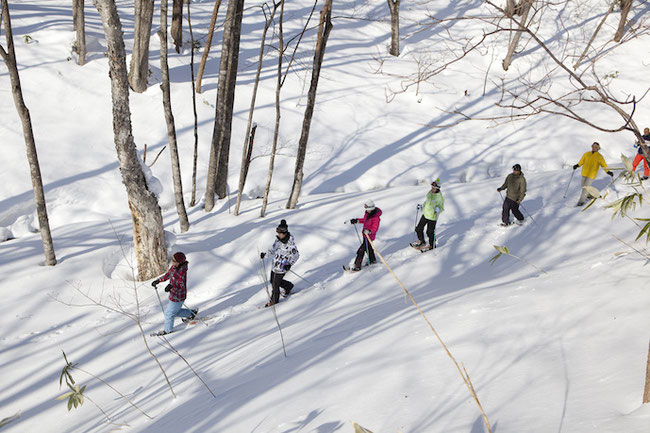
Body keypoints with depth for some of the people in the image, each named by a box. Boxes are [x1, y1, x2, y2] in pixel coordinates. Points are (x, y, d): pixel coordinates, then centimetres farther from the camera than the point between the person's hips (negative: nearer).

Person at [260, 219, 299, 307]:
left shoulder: (290, 243, -22)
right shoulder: (278, 239, 1)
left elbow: (296, 255, -15)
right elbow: (274, 249, 15)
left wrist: (290, 264, -26)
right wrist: (265, 254, 0)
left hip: (282, 266, -8)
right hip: (275, 264, 8)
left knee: (275, 284, 1)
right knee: (272, 281, 21)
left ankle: (274, 301, 22)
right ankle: (289, 286, 44)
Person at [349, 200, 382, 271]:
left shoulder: (375, 218, -28)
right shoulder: (367, 213, -1)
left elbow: (375, 228, -32)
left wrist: (369, 231, -48)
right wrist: (357, 221, 12)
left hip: (370, 235, -10)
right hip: (365, 233, 10)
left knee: (361, 250, -9)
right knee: (368, 247, 28)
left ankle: (357, 266, -3)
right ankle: (372, 260, 50)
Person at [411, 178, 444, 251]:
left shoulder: (440, 197, -20)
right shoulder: (430, 193, 0)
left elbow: (441, 208, -13)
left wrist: (437, 209, -32)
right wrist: (422, 206, 13)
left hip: (432, 217, -7)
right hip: (425, 214, 7)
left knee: (430, 232, 4)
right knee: (419, 229, 15)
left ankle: (431, 245, 27)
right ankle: (421, 242, 37)